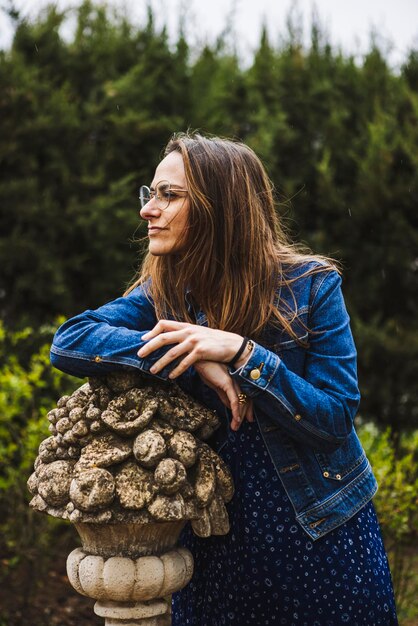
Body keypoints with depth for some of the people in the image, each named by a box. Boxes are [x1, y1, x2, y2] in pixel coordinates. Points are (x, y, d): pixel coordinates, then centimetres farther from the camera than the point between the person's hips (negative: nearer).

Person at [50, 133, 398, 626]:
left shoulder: (310, 285, -12)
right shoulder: (165, 293, -3)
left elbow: (335, 419, -16)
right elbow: (68, 343, -18)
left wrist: (241, 353, -28)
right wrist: (196, 362, -27)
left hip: (319, 531, -2)